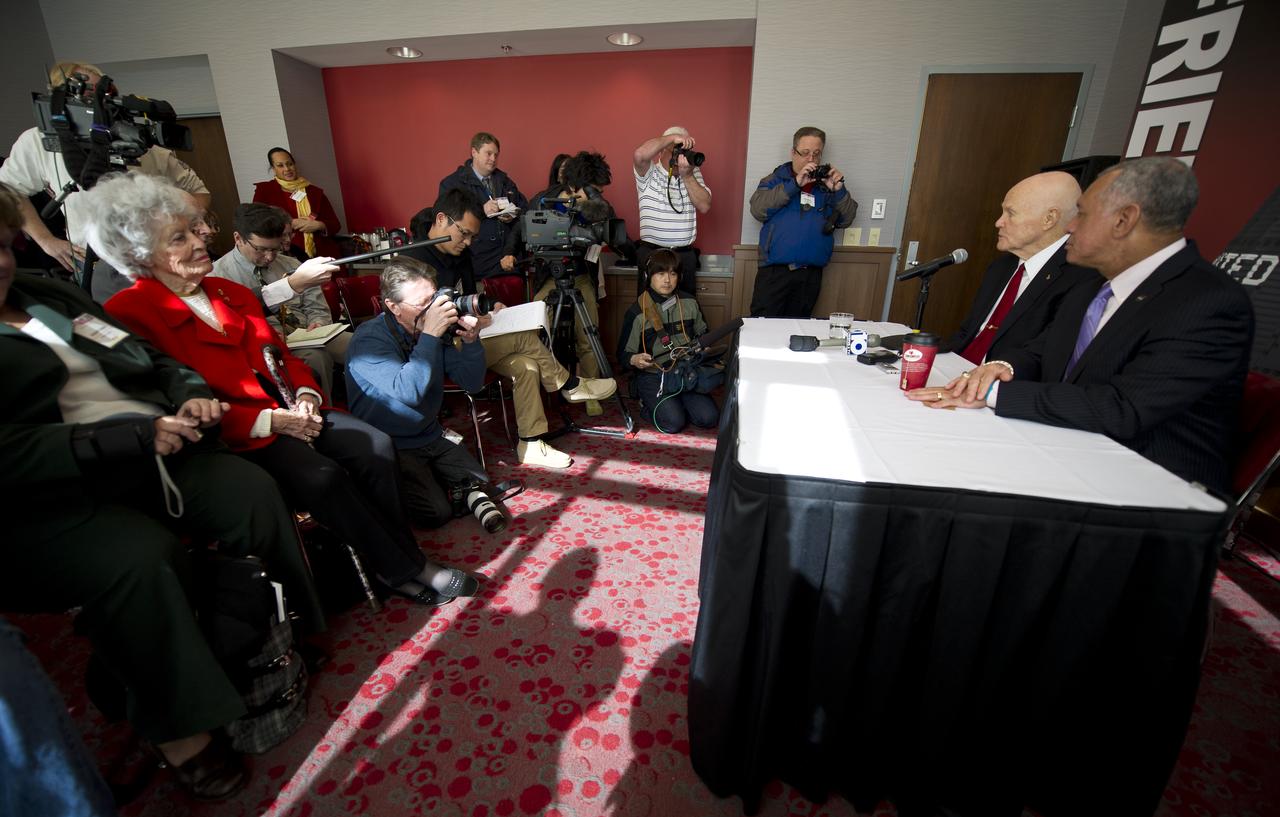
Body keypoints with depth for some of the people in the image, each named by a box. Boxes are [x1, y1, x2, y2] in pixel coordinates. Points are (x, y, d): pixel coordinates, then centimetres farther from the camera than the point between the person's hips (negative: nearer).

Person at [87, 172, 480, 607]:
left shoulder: (228, 291, 15)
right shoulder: (128, 314, -8)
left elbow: (278, 352, 16)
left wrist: (305, 395, -4)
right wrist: (268, 422, -20)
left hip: (285, 411, 7)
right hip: (233, 438, -7)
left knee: (375, 445, -14)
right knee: (322, 476, -30)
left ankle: (404, 556, -5)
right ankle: (404, 571, -13)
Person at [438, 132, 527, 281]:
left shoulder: (504, 180, 23)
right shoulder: (452, 183, 6)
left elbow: (524, 206, 21)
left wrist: (514, 216, -3)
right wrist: (481, 210, -17)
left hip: (510, 250, 5)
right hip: (479, 257, -5)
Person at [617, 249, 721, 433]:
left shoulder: (689, 303, 3)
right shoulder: (637, 312, -8)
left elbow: (702, 334, 20)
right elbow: (623, 353, -3)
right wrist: (634, 360, -25)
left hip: (686, 371, 4)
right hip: (653, 375, -3)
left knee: (709, 418, -13)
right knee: (673, 423, -21)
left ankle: (676, 402, 15)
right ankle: (650, 404, 11)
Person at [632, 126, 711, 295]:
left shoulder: (694, 172, 10)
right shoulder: (649, 173, -3)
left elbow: (704, 206, -3)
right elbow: (640, 154, -26)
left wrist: (687, 175, -11)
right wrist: (672, 137, -19)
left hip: (685, 255, 4)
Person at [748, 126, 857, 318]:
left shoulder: (827, 182, 15)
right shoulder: (777, 178, 7)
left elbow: (846, 220, 9)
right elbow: (758, 210, -11)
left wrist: (839, 190, -8)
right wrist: (795, 184, -15)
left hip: (811, 275, 3)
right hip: (774, 271, -3)